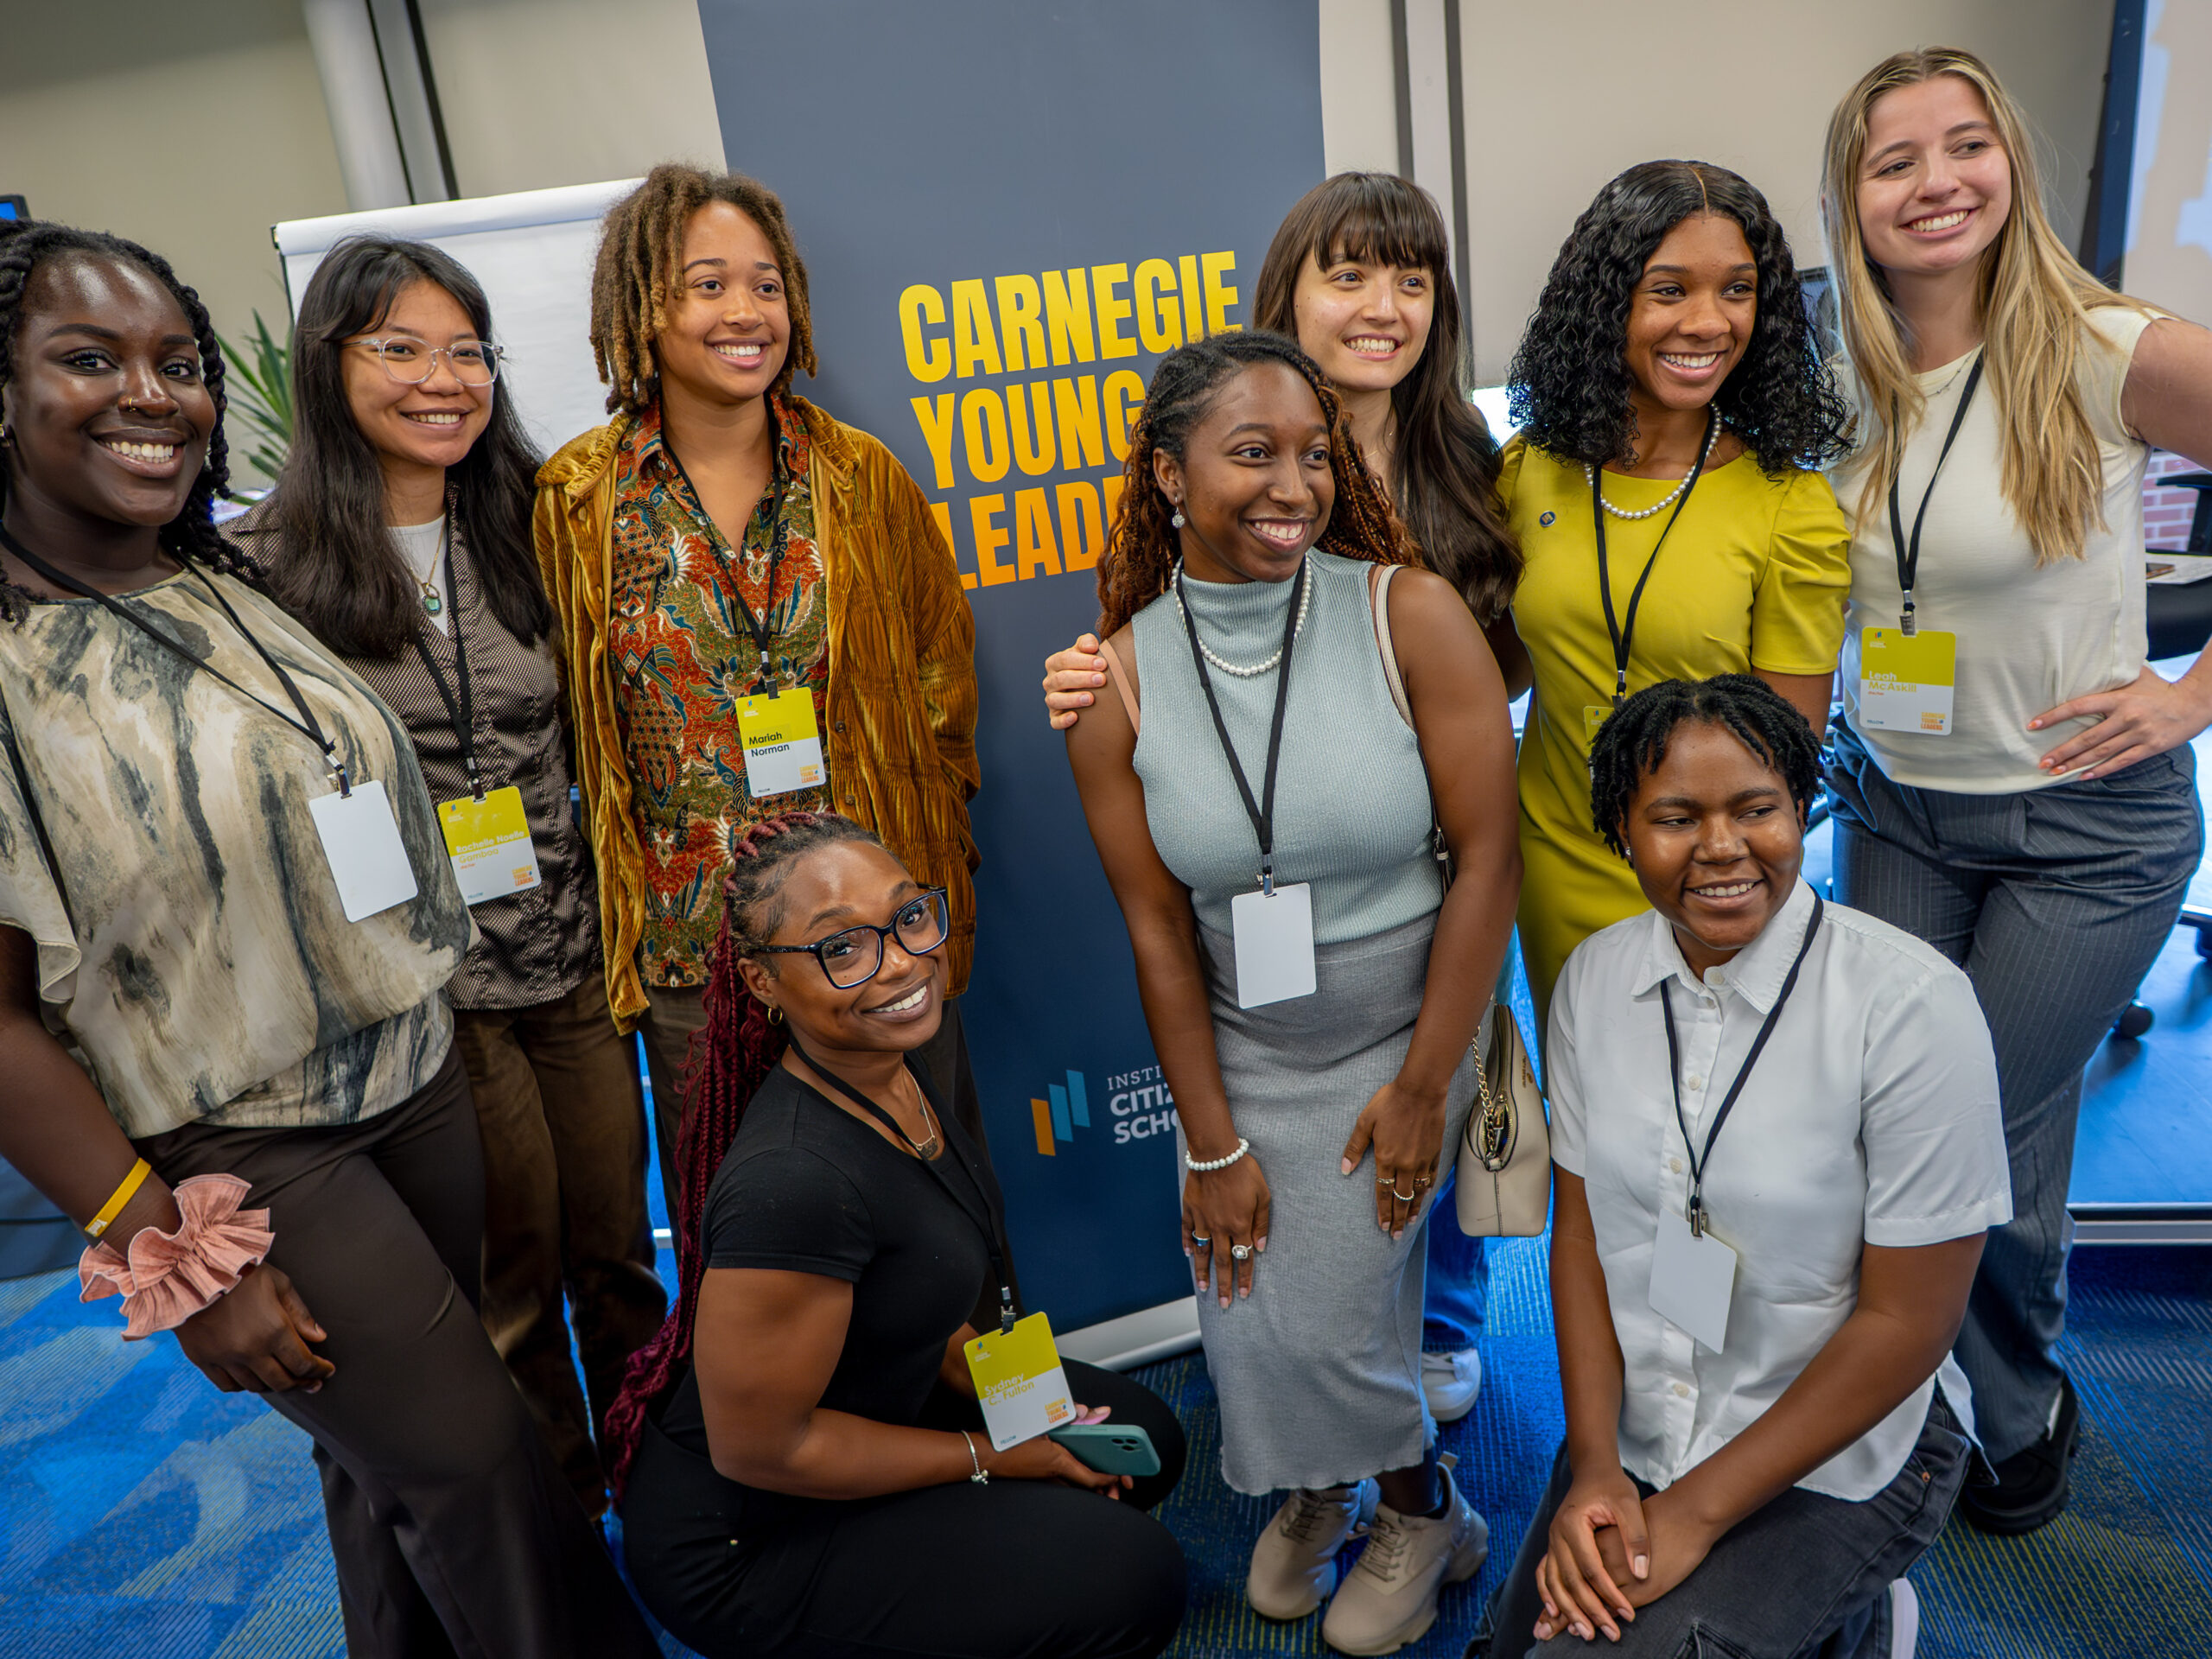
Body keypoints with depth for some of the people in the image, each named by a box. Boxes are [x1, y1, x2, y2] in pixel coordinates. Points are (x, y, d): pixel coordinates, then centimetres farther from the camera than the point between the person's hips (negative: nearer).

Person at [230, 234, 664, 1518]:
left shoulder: (528, 526, 5)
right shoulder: (270, 561, -5)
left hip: (575, 953, 3)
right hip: (418, 983, -3)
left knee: (618, 1245, 13)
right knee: (511, 1272, 11)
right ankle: (558, 1511, 37)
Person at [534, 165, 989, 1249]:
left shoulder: (862, 477, 1)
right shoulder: (576, 500, -2)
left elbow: (941, 671, 9)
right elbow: (573, 718, 6)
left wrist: (920, 828, 4)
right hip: (690, 949, 0)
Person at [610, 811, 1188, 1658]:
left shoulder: (890, 1065, -9)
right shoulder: (792, 1181, -36)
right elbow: (756, 1447, -26)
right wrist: (989, 1458, -16)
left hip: (871, 1397, 8)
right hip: (741, 1538, -8)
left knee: (1144, 1441, 13)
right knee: (1134, 1579, -10)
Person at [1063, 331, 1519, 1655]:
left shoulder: (1410, 616, -17)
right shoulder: (1117, 683, -10)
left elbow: (1489, 857, -14)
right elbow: (1158, 928, -6)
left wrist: (1423, 1084, -11)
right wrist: (1211, 1144, -3)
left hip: (1407, 1032, -2)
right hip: (1240, 1049, 3)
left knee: (1323, 1313, 0)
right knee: (1248, 1314, 7)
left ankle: (1421, 1511, 35)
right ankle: (1322, 1482, 44)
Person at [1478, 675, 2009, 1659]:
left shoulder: (1913, 1005, -21)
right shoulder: (1594, 977, -6)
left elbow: (1906, 1319, -17)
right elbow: (1580, 1227, 0)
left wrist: (1694, 1513, -16)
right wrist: (1595, 1461, -9)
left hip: (1840, 1458, -5)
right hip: (1633, 1429, 5)